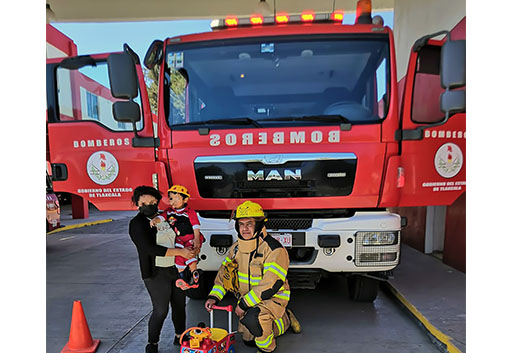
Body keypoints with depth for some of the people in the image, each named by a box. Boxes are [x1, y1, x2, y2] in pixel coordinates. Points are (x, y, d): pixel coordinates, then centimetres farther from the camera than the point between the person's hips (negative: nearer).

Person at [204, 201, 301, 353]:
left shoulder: (274, 249, -26)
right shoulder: (236, 247, -2)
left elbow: (271, 285, -29)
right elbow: (224, 273, 6)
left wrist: (244, 304, -25)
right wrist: (214, 296, -7)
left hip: (273, 298, -7)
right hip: (247, 300, 8)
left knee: (252, 319, -34)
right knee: (248, 340, 19)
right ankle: (285, 320, 37)